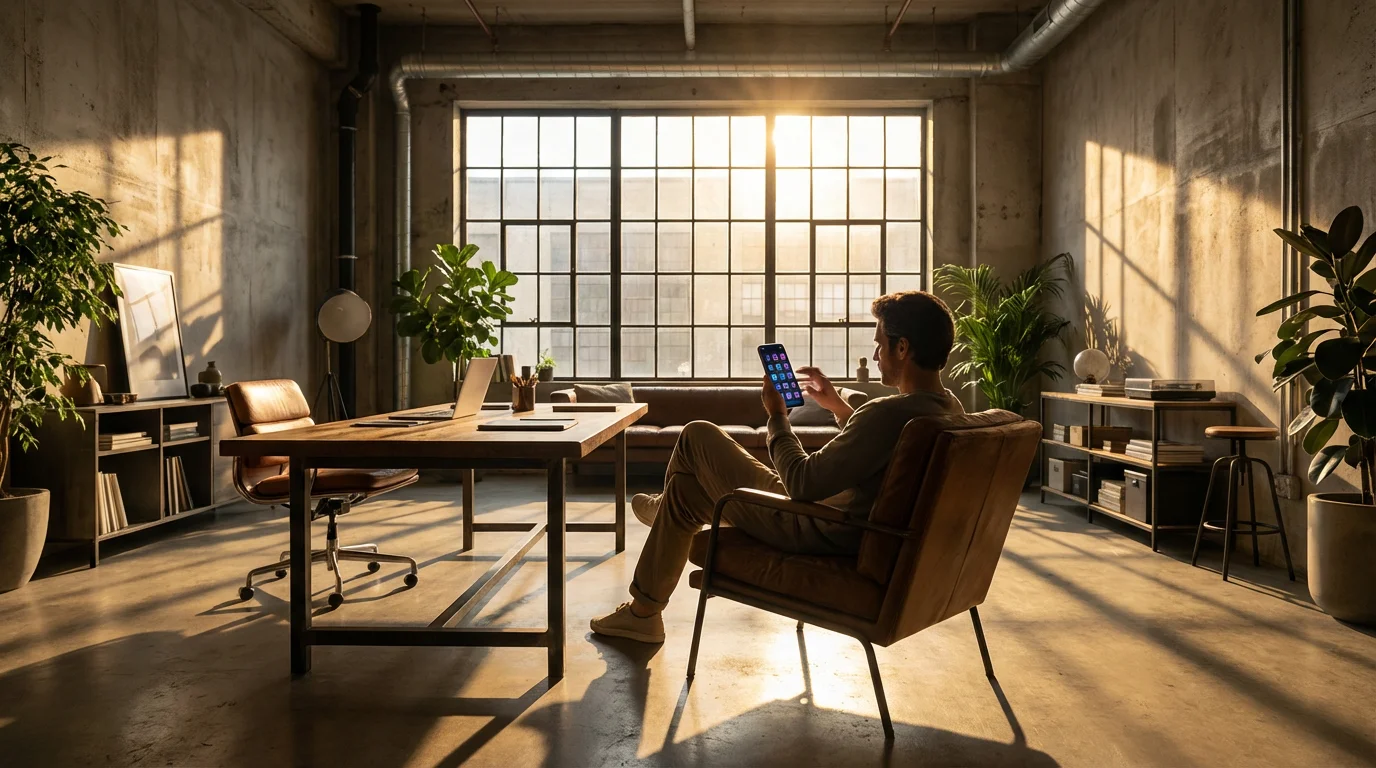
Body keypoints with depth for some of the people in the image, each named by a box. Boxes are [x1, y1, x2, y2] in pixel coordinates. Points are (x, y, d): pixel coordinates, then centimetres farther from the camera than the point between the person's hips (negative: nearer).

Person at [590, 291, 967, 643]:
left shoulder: (891, 413, -31)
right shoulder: (951, 409, 0)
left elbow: (803, 484, -28)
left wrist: (777, 416, -13)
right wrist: (838, 407, 14)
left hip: (816, 536, -10)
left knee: (697, 436, 6)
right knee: (687, 487, 21)